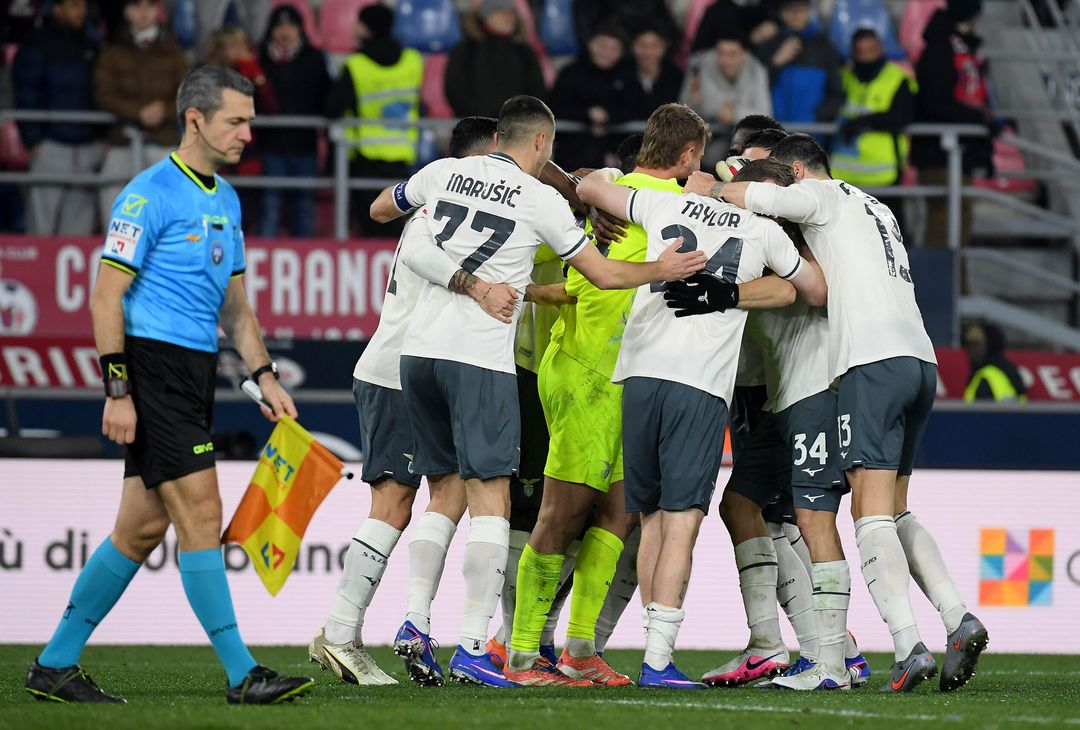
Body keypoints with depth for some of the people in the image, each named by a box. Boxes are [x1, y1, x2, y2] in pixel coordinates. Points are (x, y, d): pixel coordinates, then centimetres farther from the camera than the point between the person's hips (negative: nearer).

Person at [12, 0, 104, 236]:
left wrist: (102, 137, 9)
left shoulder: (90, 48, 16)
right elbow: (26, 98, -4)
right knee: (42, 226, -7)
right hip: (51, 147, -5)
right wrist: (33, 140, -10)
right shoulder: (36, 47, -1)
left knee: (79, 225, 5)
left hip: (88, 146, 5)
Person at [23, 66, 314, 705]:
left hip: (196, 374, 9)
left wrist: (265, 375, 15)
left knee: (143, 527, 8)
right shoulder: (151, 195, -11)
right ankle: (241, 673, -9)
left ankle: (55, 665, 15)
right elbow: (107, 296, -13)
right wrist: (117, 390, -17)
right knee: (200, 512, -10)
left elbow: (233, 303, 24)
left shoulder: (225, 199, 16)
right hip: (153, 367, -9)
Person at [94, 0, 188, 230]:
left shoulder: (172, 52, 10)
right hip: (123, 141, 0)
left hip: (163, 142, 0)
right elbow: (104, 95, 0)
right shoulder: (114, 51, 9)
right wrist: (139, 112, -14)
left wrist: (165, 111, -15)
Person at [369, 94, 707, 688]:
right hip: (480, 358, -5)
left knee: (443, 491, 17)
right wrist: (661, 271, 20)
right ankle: (472, 648, -11)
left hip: (419, 350, 6)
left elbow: (379, 209, 29)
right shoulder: (540, 200, -2)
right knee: (490, 499, -5)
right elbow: (602, 273, 5)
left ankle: (415, 621, 8)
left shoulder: (444, 172, 10)